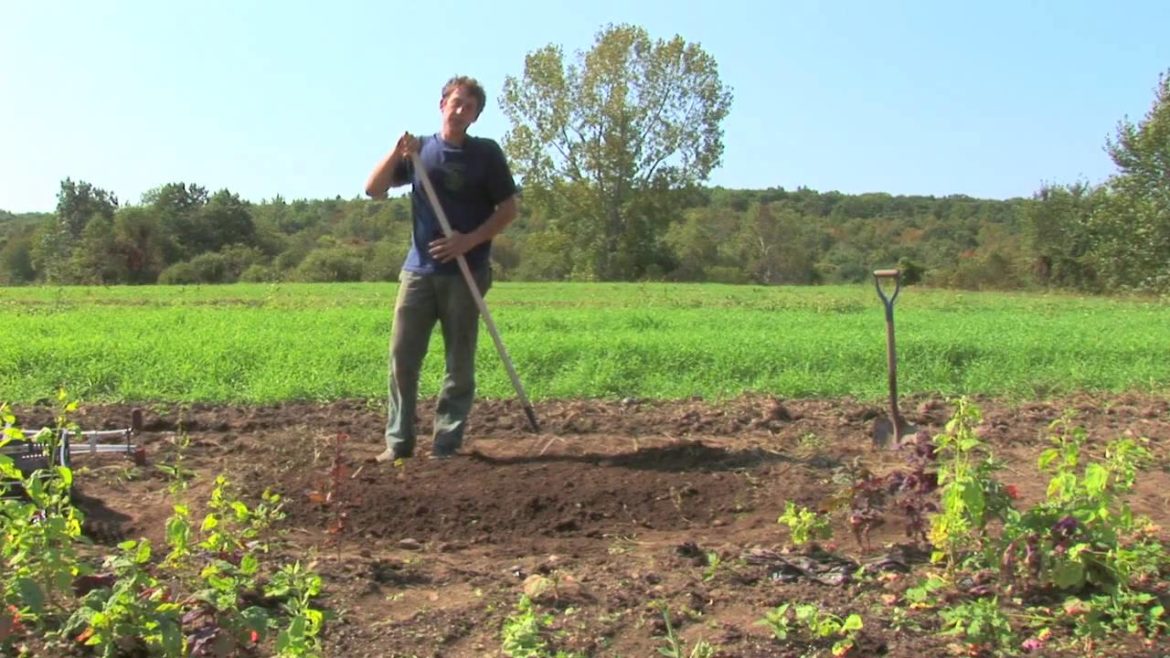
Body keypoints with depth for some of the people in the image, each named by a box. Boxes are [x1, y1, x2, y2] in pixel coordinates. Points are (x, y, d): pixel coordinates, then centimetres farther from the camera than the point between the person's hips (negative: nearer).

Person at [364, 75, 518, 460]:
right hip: (418, 269, 2)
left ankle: (446, 445, 9)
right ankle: (398, 441, 8)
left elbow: (508, 209, 2)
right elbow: (374, 190, 6)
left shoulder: (486, 153, 4)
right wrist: (396, 153, -10)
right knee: (402, 356, -1)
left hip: (466, 272, -2)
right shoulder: (419, 150, 10)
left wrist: (470, 240, -12)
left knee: (460, 363, 2)